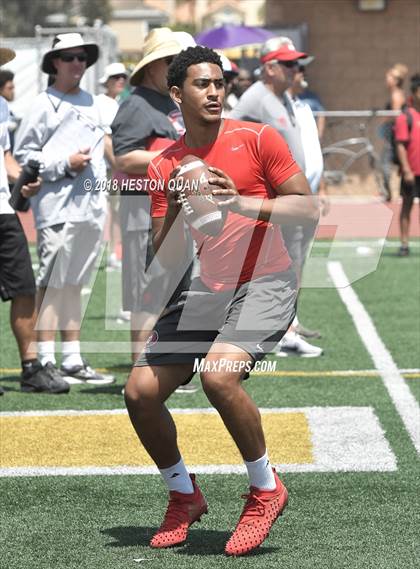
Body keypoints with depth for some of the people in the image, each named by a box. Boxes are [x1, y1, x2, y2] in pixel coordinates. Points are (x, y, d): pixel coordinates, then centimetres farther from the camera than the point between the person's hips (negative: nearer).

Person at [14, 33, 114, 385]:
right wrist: (65, 164, -16)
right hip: (59, 208, -7)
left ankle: (73, 361, 17)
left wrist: (102, 197, 17)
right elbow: (23, 154, -8)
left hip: (91, 207, 7)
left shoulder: (91, 102, 17)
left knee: (74, 285, 13)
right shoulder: (45, 104, -4)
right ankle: (45, 362, -6)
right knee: (53, 285, -7)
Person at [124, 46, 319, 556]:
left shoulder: (257, 139, -4)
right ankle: (184, 496, 20)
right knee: (140, 391, -4)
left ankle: (265, 488, -8)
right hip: (208, 289, 5)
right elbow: (167, 261, 5)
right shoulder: (165, 166, 7)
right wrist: (174, 209, -12)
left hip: (266, 284, -5)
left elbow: (309, 210, -7)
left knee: (219, 374, -30)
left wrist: (242, 203, -18)